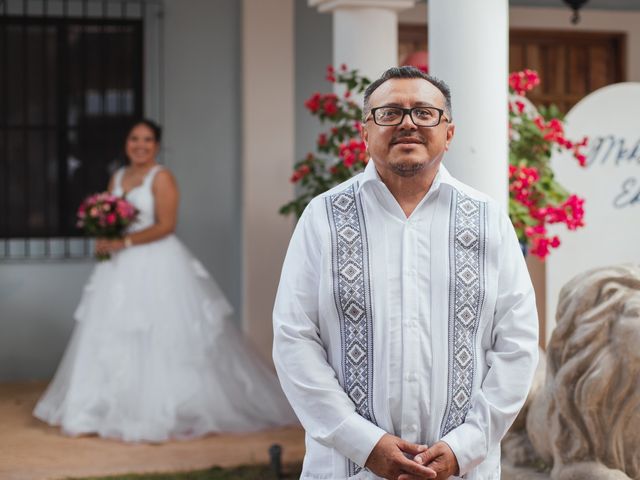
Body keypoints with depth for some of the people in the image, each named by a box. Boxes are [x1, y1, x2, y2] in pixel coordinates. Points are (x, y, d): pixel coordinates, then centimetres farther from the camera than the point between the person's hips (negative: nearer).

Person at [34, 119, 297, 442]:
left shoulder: (161, 178, -6)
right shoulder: (117, 178, 15)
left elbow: (166, 225, -14)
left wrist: (125, 242, -19)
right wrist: (104, 240, -5)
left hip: (158, 268, -7)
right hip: (123, 269, 7)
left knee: (163, 340, -6)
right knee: (116, 339, 6)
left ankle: (165, 412, 1)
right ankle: (120, 408, 13)